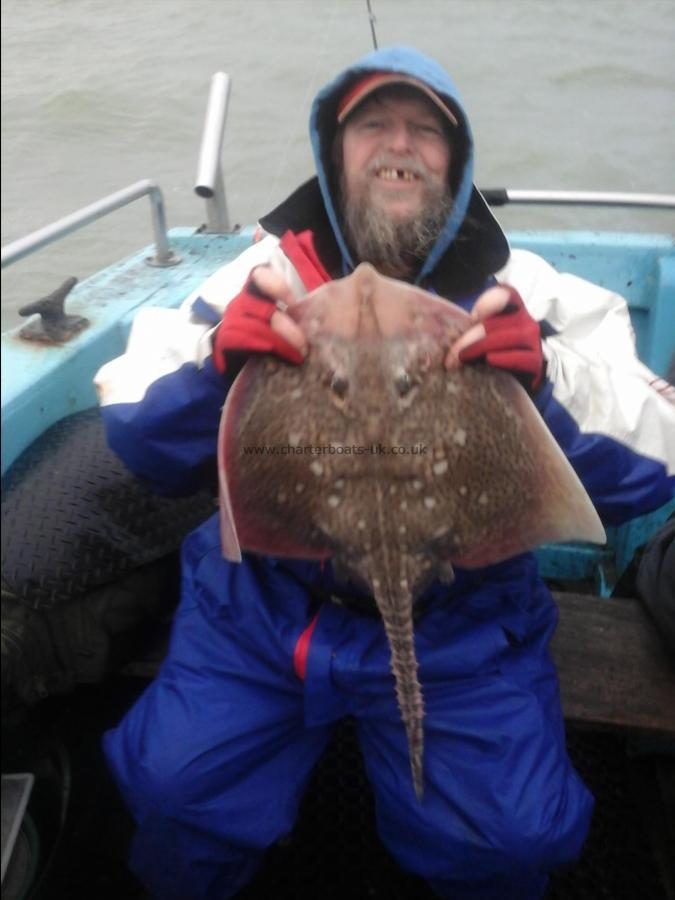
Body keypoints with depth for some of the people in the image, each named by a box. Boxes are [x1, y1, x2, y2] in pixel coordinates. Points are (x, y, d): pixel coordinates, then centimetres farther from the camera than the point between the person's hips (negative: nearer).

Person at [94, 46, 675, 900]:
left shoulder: (522, 292, -2)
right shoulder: (266, 272, 0)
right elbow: (141, 439, -3)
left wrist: (548, 383, -26)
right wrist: (215, 362, -24)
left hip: (456, 627, 0)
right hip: (261, 603, 1)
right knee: (175, 793, -9)